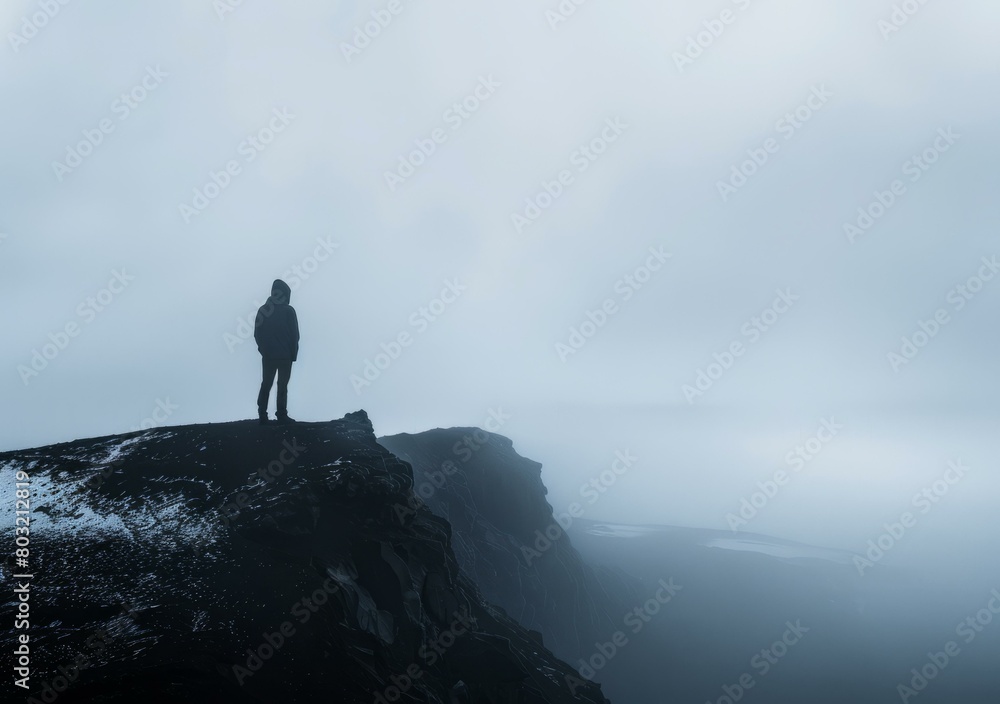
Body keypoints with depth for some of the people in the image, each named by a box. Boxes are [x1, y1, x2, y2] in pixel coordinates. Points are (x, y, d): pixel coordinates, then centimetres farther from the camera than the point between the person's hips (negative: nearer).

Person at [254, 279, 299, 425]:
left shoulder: (263, 310, 1)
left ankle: (262, 416, 6)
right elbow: (295, 335, -10)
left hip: (267, 356, 3)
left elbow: (257, 334, 3)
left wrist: (263, 349, 14)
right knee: (282, 386, 4)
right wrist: (294, 353, 0)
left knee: (266, 385, 11)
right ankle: (282, 416, 3)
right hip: (285, 356, -3)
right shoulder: (288, 311, -10)